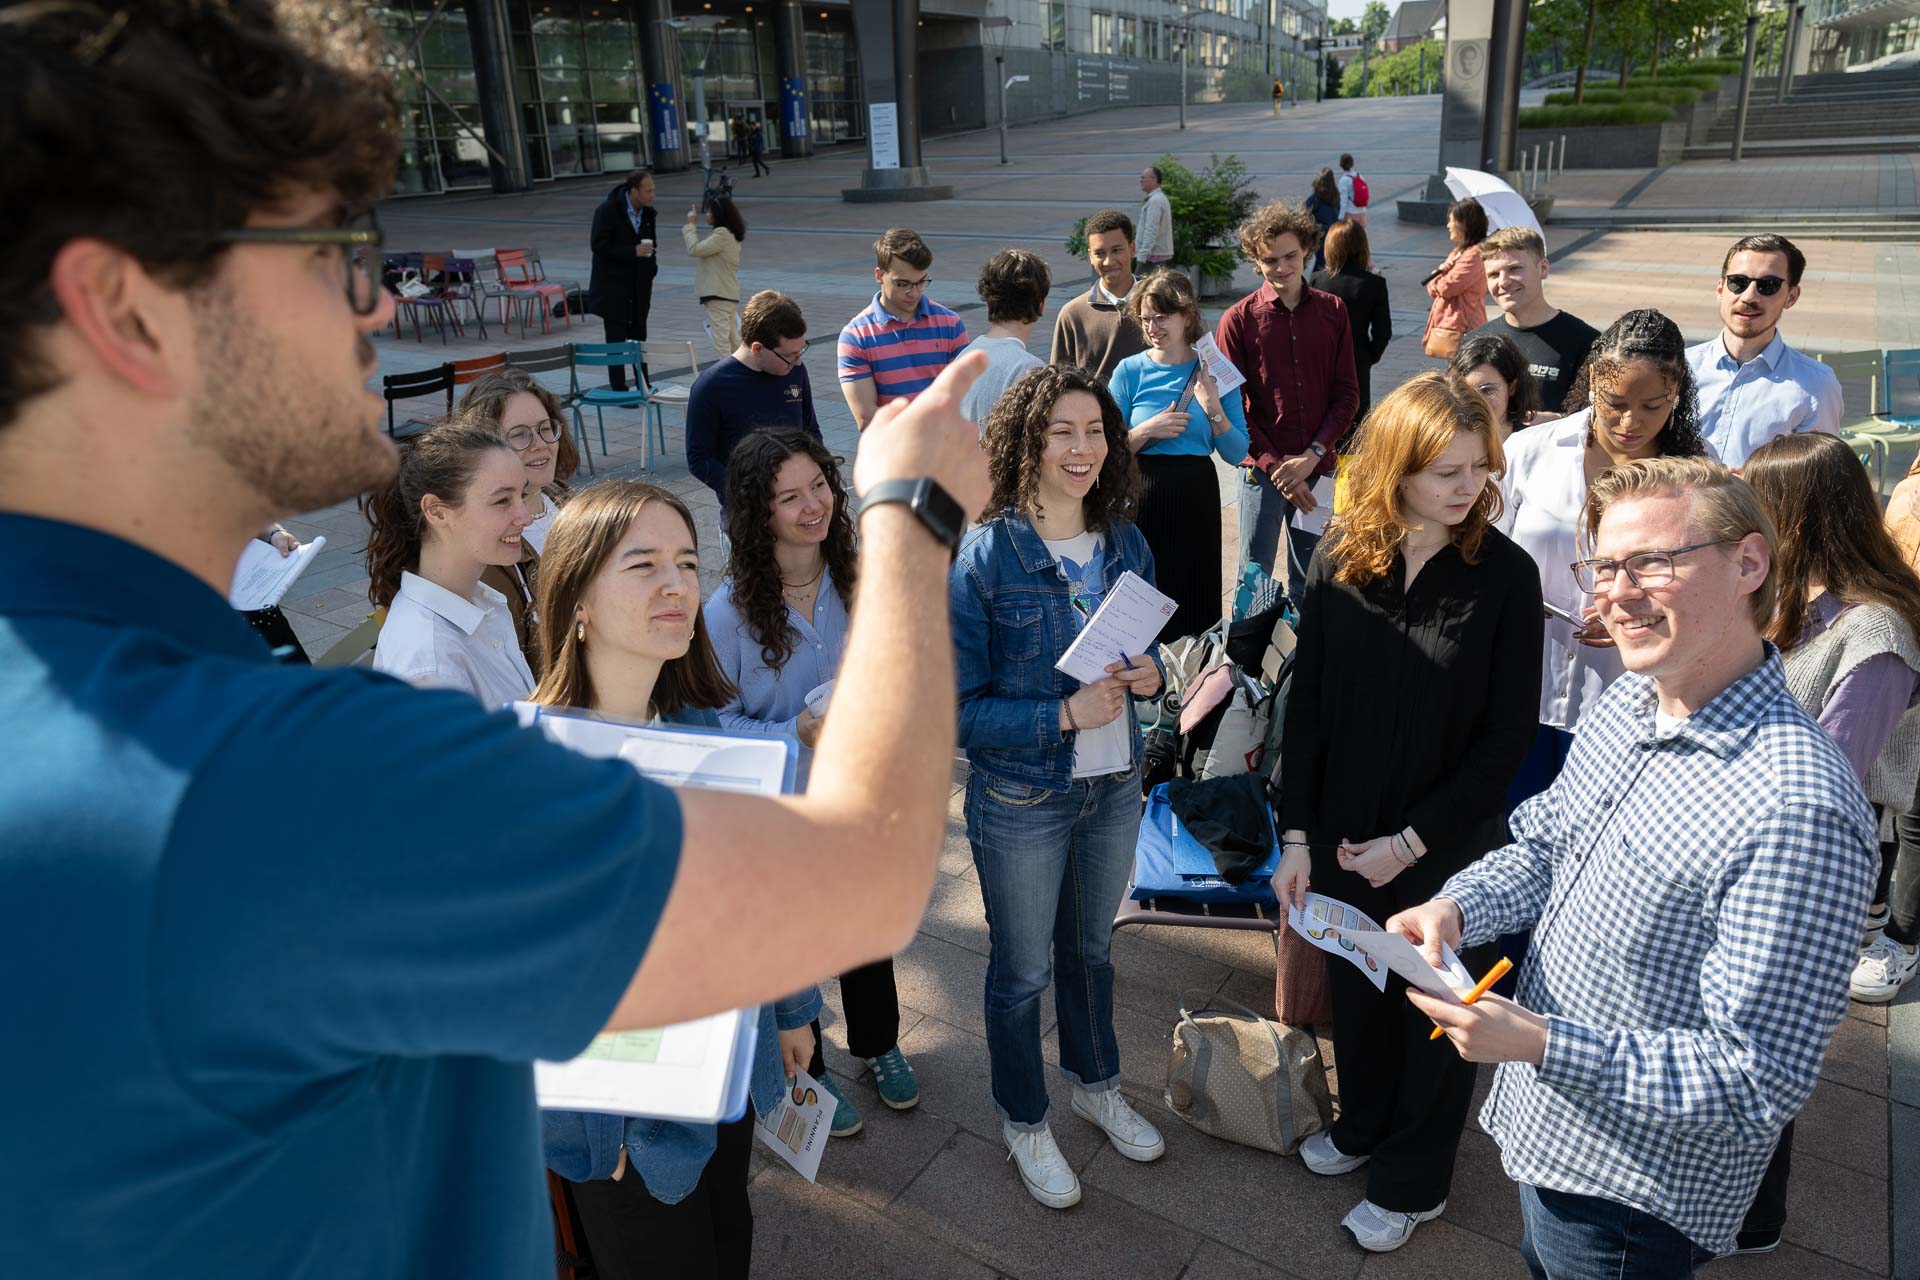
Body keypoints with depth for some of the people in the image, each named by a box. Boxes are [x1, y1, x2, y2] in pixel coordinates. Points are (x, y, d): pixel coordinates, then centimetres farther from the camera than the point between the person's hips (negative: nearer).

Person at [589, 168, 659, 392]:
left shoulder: (648, 212, 4)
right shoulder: (607, 210, -13)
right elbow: (598, 245, -18)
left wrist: (651, 270, 10)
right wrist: (633, 251, -24)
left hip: (638, 288, 5)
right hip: (613, 287, -5)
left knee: (639, 338, 10)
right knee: (616, 340, -1)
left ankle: (644, 388, 17)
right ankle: (619, 391, 3)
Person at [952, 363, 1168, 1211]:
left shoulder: (1126, 545, -3)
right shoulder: (985, 559, -20)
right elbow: (958, 709, -19)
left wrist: (1147, 676, -12)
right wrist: (1064, 713, -29)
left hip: (1113, 788, 5)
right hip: (1020, 800, -5)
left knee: (1090, 949, 25)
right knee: (1024, 971, 15)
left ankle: (1097, 1086, 50)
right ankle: (1024, 1123, 39)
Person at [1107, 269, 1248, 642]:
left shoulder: (1213, 372, 2)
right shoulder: (1131, 371, -1)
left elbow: (1237, 454, -1)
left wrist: (1214, 409, -14)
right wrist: (1147, 430, -16)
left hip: (1195, 499, 1)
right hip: (1142, 499, -1)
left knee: (1195, 604, 9)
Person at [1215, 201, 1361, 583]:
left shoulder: (1333, 311, 5)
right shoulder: (1238, 319, -3)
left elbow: (1347, 393, 4)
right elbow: (1232, 406, -4)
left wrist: (1313, 455, -9)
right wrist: (1275, 466, -11)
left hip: (1319, 468, 3)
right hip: (1262, 469, -3)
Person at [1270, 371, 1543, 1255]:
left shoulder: (1505, 575, -15)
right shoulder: (1339, 559, -9)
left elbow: (1507, 734, -13)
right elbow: (1307, 706, -4)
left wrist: (1414, 840, -14)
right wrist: (1297, 833, -5)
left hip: (1448, 844, -2)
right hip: (1343, 833, 3)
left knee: (1434, 1010, 16)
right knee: (1355, 987, 22)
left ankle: (1413, 1180, 38)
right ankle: (1364, 1124, 49)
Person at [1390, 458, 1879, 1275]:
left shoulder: (1796, 811, -31)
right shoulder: (1623, 706, -4)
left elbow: (1757, 1085, -28)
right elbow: (1542, 846, 9)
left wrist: (1538, 1043, -32)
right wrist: (1456, 908, -11)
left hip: (1633, 1201, -7)